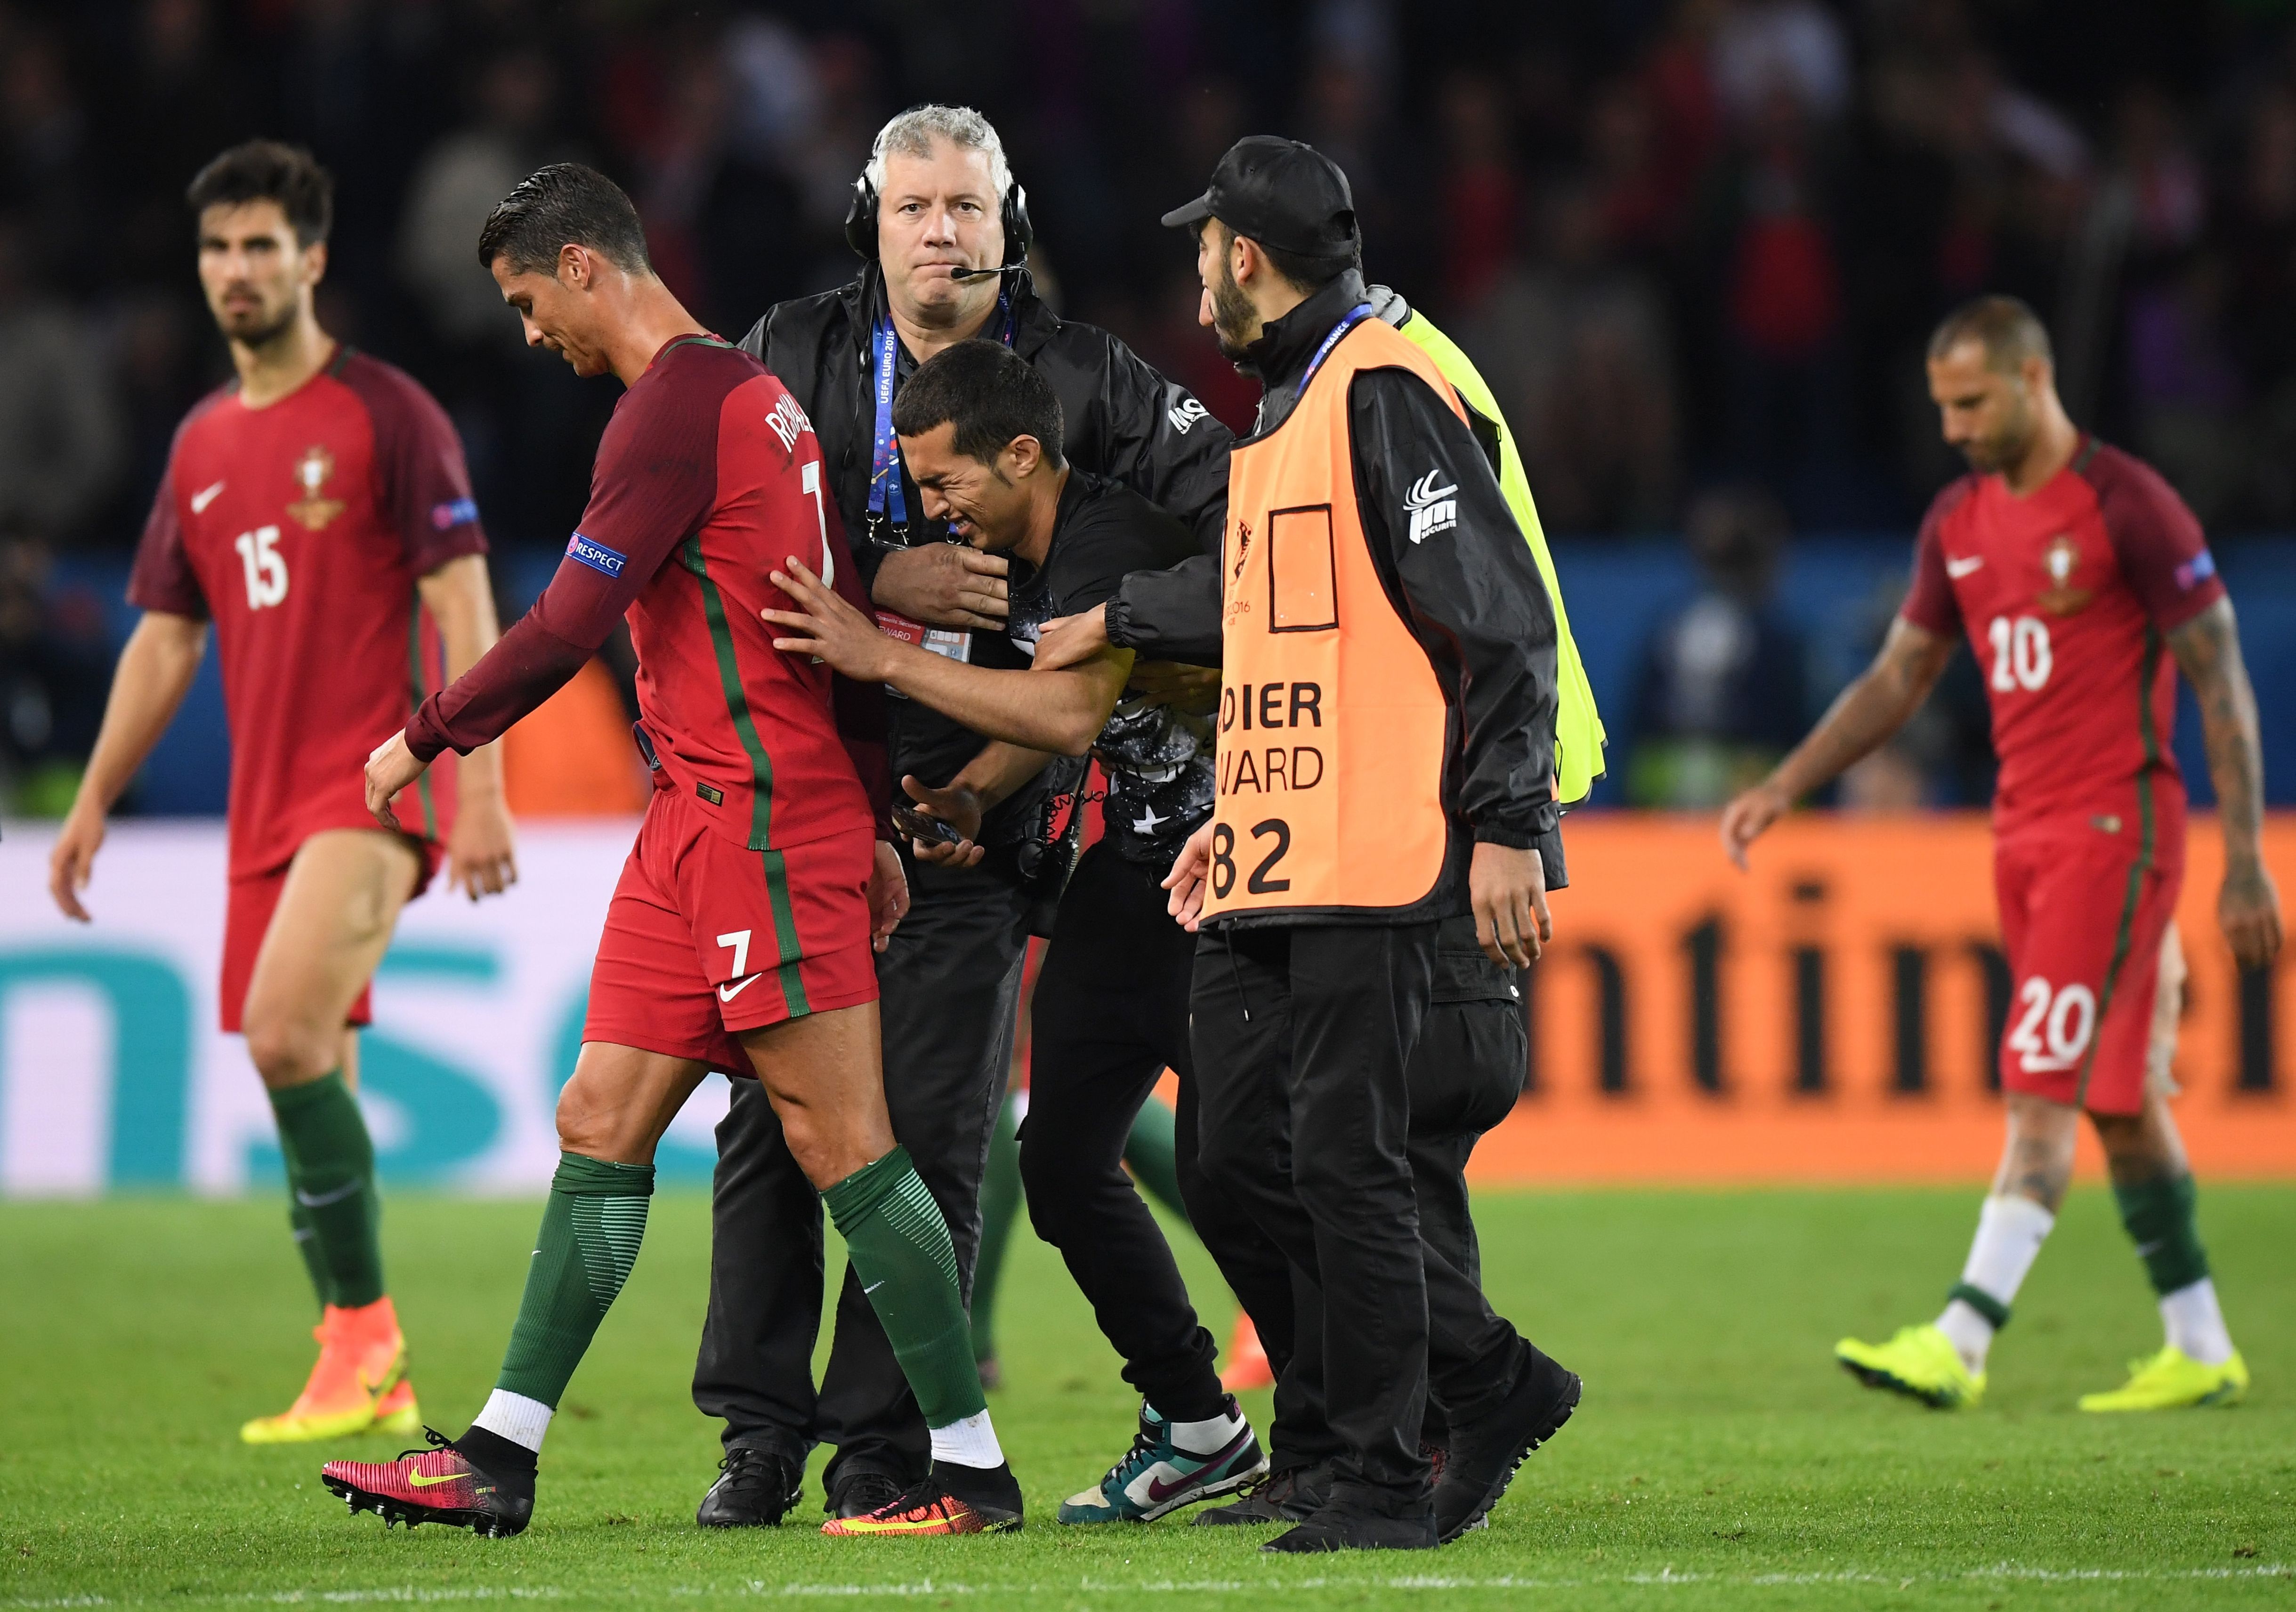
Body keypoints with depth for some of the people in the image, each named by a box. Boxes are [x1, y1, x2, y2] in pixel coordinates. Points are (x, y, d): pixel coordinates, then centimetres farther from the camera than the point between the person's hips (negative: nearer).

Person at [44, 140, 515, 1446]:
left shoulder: (386, 414, -4)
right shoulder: (203, 444, 15)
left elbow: (463, 604, -8)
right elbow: (166, 638, 21)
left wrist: (482, 790, -16)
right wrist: (95, 801, 15)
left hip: (377, 782, -7)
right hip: (267, 799, 7)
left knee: (286, 1033, -23)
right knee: (310, 1083, 5)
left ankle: (363, 1328, -14)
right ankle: (370, 1383, 10)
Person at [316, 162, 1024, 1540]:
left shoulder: (676, 404, -13)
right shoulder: (752, 389, 18)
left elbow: (571, 623, -16)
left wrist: (424, 741, -4)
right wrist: (868, 825, 20)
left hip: (760, 821, -10)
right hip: (699, 827, 10)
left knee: (840, 1140, -8)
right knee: (602, 1121, 9)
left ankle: (971, 1470, -4)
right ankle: (499, 1460, 11)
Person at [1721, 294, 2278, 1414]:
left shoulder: (2127, 505, -10)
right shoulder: (1959, 521, 11)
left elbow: (2222, 683, -9)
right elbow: (1897, 679, 19)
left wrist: (2245, 861, -12)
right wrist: (1783, 789, 10)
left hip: (2114, 826, -7)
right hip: (2023, 828, 7)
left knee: (2045, 1087, -13)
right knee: (2117, 1098, 9)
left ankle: (1960, 1344, -20)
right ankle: (2200, 1352, 15)